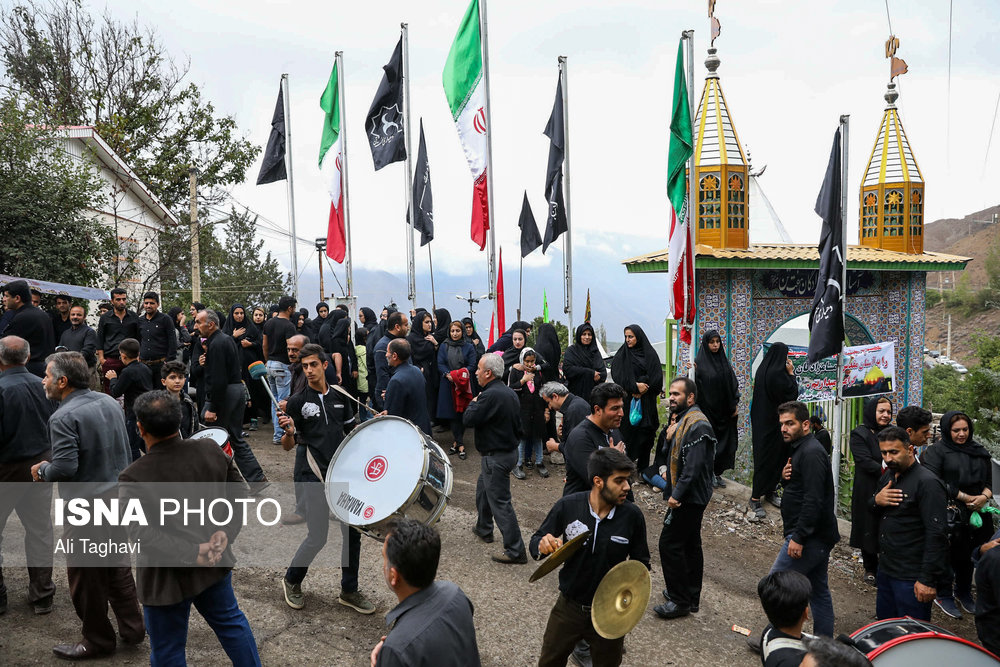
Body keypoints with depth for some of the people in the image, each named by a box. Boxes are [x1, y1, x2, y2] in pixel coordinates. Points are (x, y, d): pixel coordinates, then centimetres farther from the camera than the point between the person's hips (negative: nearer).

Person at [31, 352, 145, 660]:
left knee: (86, 576, 10)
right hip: (118, 498, 8)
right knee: (117, 566, 21)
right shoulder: (109, 402, 3)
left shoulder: (63, 417, -20)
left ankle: (98, 640, 24)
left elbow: (64, 468, -26)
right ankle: (132, 627, 31)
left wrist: (42, 469, -6)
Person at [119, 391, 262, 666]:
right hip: (215, 562, 4)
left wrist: (191, 553, -23)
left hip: (167, 578, -4)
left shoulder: (133, 477, -20)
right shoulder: (211, 451, -7)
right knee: (230, 620, 27)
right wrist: (225, 533, -8)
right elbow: (240, 495, -1)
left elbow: (140, 531, -27)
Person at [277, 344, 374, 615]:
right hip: (312, 476, -4)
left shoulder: (340, 397, 9)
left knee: (352, 531, 6)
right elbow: (288, 446, -4)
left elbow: (352, 433, 19)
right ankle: (291, 581, 23)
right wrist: (289, 432, -25)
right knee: (318, 537, -4)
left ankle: (349, 591, 22)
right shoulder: (297, 401, -4)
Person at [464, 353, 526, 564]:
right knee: (482, 489, 28)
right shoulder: (509, 393, 8)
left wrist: (474, 403, -2)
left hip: (496, 457, -10)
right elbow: (518, 425, 16)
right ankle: (484, 529, 45)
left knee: (500, 502, -6)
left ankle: (515, 551, -3)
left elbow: (468, 419, -20)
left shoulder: (491, 395, -23)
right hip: (509, 450, 10)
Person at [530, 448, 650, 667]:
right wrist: (542, 545, -28)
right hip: (569, 607, 1)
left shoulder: (632, 515, -15)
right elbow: (536, 542, -5)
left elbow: (640, 563, -1)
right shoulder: (566, 506, -17)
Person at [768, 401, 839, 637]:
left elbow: (813, 500, -25)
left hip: (811, 538, -10)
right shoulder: (803, 449, 14)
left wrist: (798, 537, -25)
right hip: (818, 536, 10)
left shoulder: (811, 453, -18)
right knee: (819, 591, 15)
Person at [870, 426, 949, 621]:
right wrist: (876, 500, -6)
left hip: (911, 577, -8)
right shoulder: (887, 477, 11)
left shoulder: (927, 483, -17)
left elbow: (936, 534, -21)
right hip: (885, 568, 8)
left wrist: (928, 579, -23)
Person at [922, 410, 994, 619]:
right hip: (949, 514, -5)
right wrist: (965, 497, -15)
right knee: (948, 555, 1)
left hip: (976, 513, 5)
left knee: (970, 555, 14)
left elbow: (989, 480, 15)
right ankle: (943, 595, 16)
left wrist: (984, 496, -7)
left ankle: (963, 593, 32)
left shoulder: (979, 451, 13)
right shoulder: (936, 451, -5)